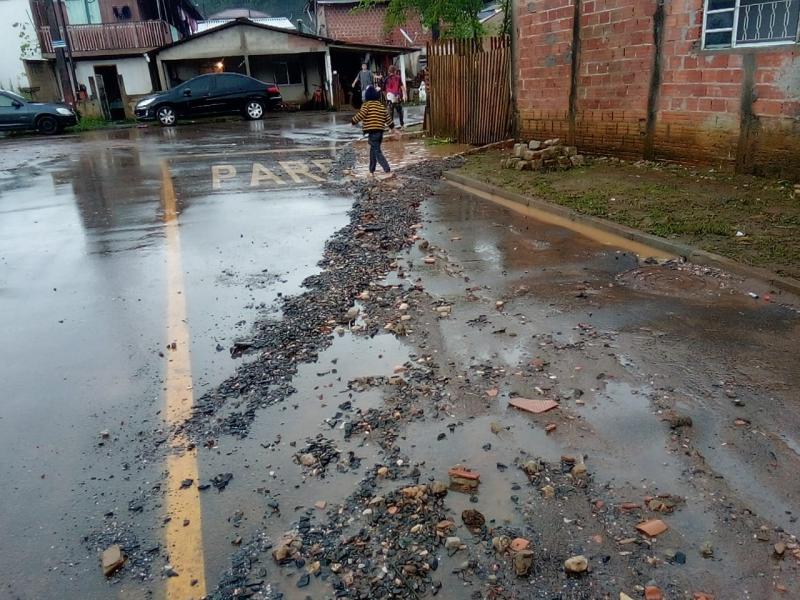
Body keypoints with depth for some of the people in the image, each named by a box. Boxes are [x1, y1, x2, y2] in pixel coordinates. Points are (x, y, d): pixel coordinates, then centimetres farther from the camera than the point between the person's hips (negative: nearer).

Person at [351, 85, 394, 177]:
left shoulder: (367, 105, -6)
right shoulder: (381, 105, 14)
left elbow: (360, 115, -12)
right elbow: (387, 117, 17)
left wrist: (354, 121, 5)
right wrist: (392, 127, 27)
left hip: (372, 131, -7)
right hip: (380, 130, 7)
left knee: (377, 151, -8)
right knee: (373, 150, 20)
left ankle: (387, 170, -19)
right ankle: (372, 170, 25)